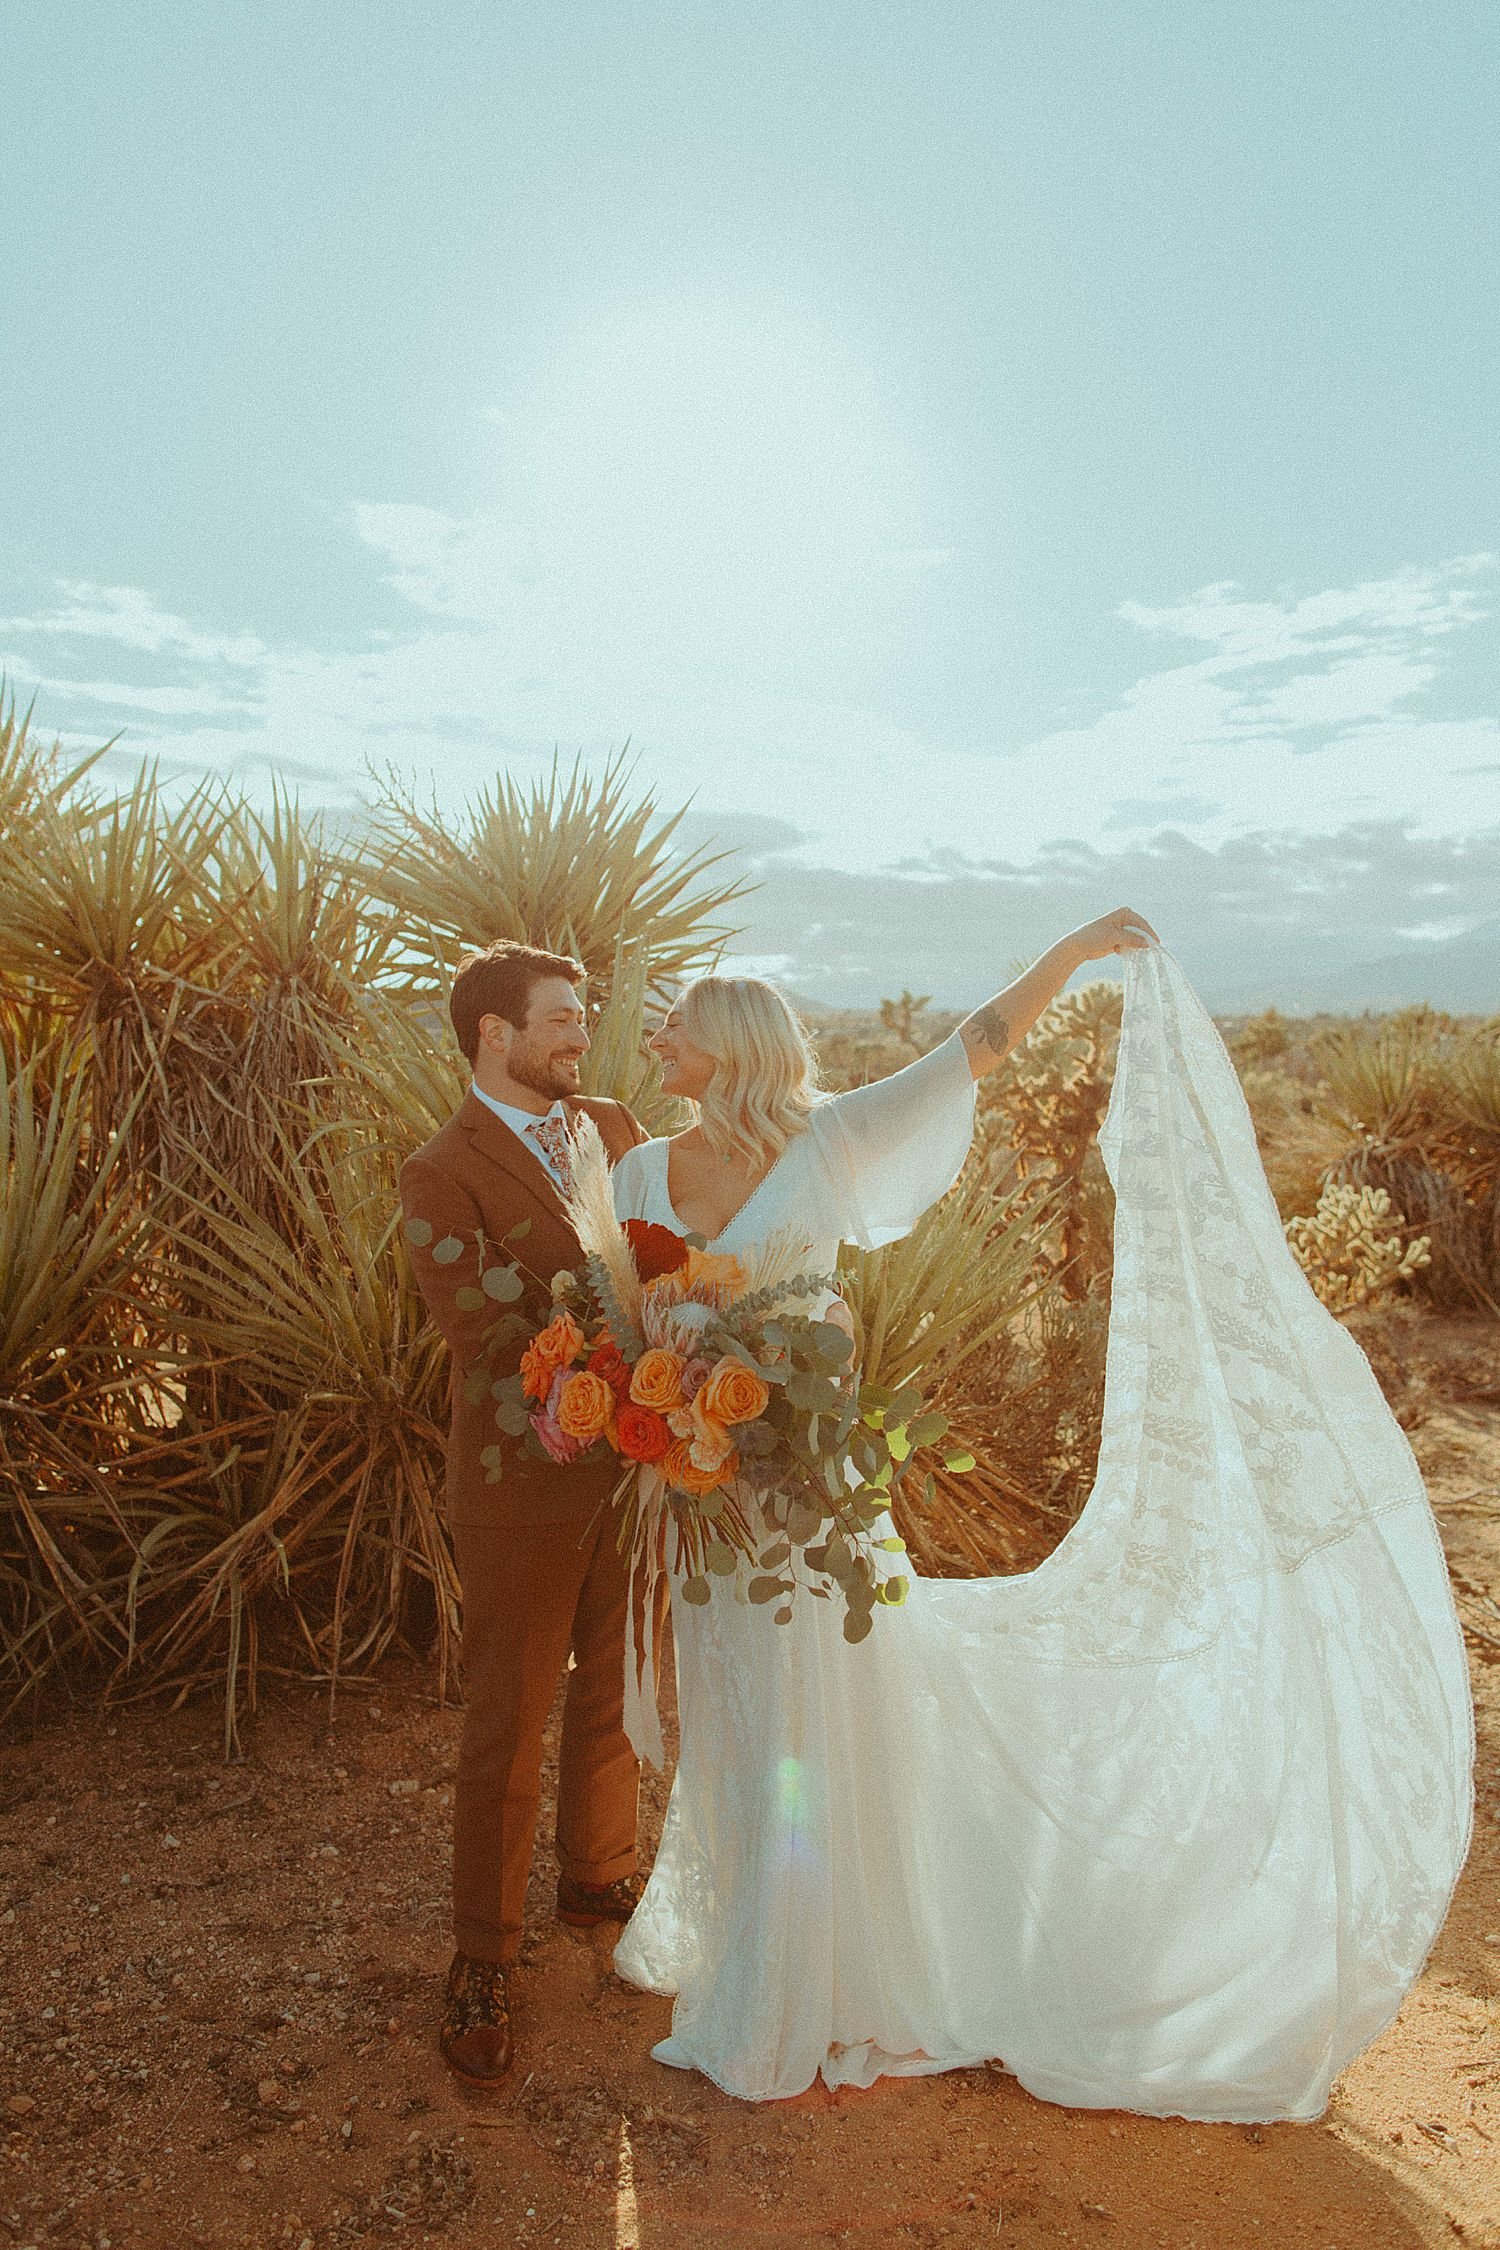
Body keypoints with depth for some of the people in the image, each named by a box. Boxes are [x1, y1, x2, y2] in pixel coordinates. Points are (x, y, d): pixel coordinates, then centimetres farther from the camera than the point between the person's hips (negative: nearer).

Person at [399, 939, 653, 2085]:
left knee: (616, 1687, 21)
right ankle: (484, 1957, 27)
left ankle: (599, 1872, 44)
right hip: (527, 1483, -5)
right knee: (508, 1722, 8)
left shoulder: (613, 1127, 6)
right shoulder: (442, 1175, -13)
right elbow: (480, 1325, -23)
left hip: (636, 1463, 6)